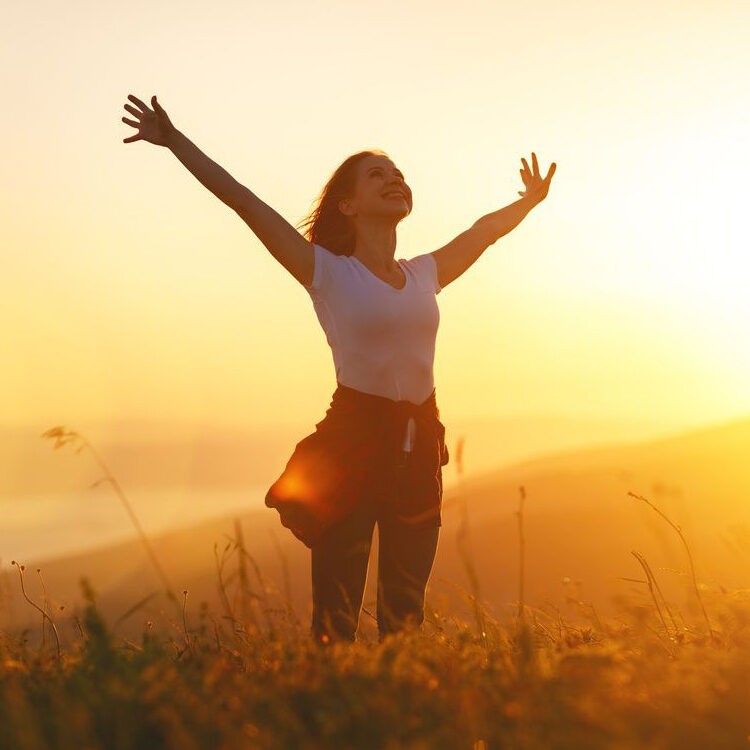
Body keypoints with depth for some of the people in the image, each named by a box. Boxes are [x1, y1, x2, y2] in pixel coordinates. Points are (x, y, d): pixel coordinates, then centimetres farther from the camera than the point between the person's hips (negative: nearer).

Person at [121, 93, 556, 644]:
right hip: (352, 438, -5)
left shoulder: (425, 275, 12)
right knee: (336, 616, -5)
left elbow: (486, 228, 30)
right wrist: (174, 140, -9)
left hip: (419, 444, 5)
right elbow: (244, 202, -6)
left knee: (406, 613, 11)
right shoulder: (329, 272, -2)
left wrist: (530, 201, 45)